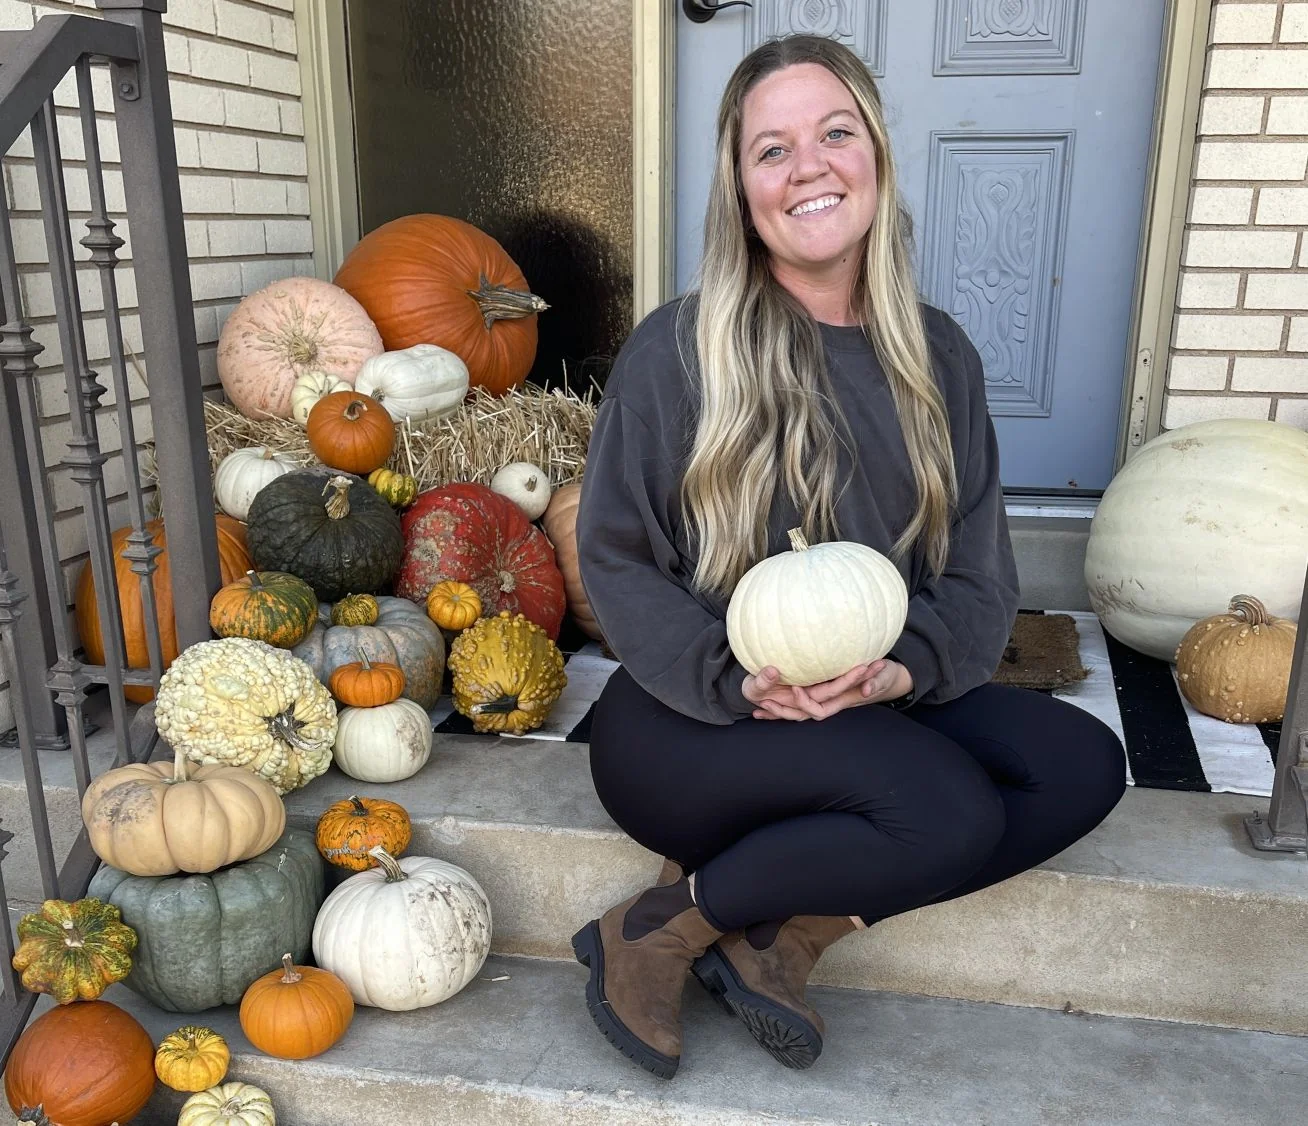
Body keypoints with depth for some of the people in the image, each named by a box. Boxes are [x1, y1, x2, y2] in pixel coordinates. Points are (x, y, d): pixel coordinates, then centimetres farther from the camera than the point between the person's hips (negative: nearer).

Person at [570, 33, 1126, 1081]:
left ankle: (783, 935, -9)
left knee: (1082, 762, -14)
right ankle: (651, 933, -8)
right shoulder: (675, 351, -7)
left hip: (880, 709, 6)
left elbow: (979, 575, 5)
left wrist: (908, 666, -16)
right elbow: (614, 561, -6)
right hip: (688, 720, -5)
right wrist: (736, 679, -20)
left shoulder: (938, 357, 6)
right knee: (951, 813, -27)